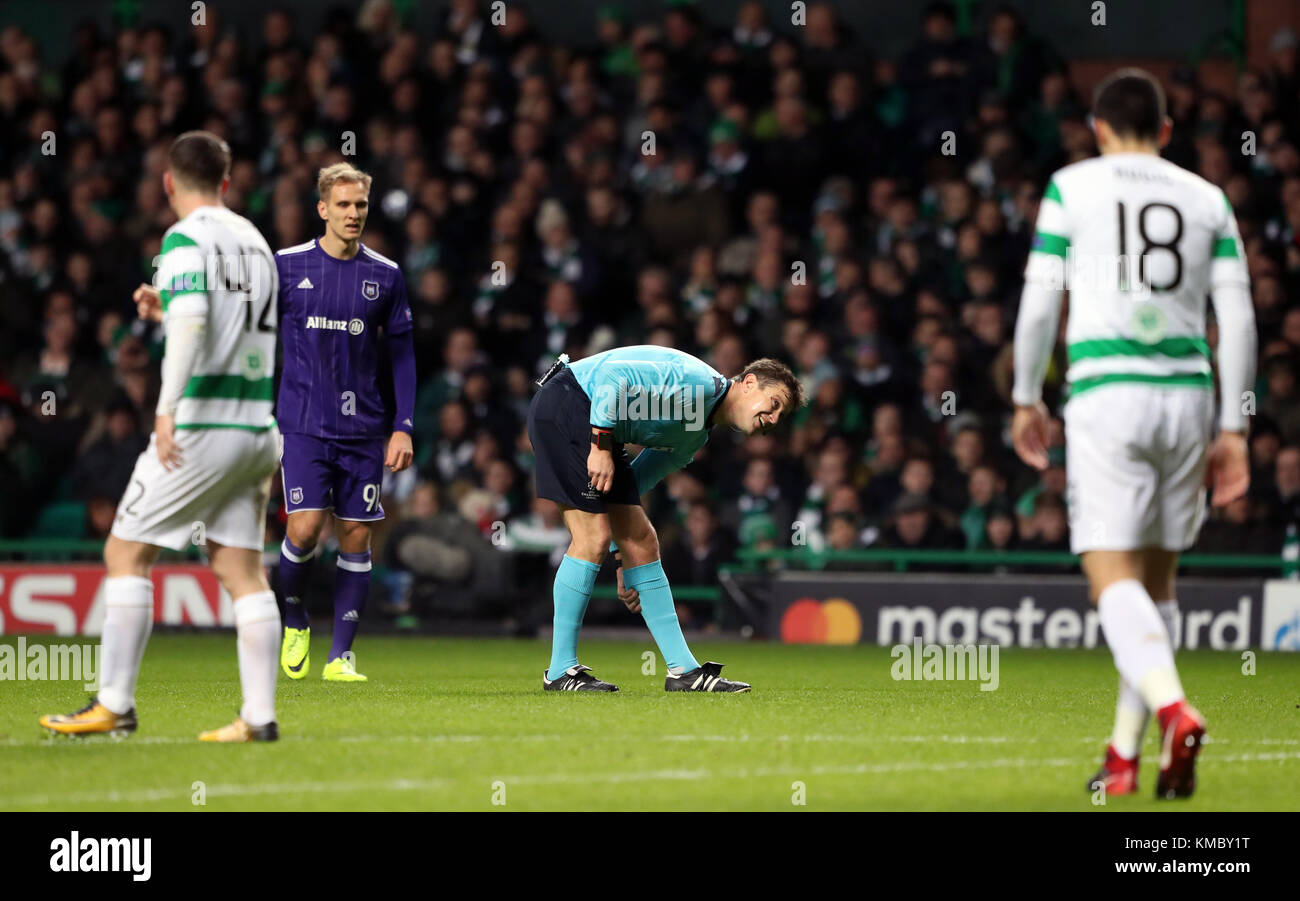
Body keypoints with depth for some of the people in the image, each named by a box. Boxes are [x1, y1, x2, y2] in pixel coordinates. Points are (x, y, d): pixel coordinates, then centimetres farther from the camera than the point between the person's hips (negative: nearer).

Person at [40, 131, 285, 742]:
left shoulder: (187, 238, -8)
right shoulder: (254, 240, 16)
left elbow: (191, 318, -24)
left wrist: (167, 406, -27)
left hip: (204, 423, -7)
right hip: (258, 427, 7)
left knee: (126, 552, 1)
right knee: (241, 568, 7)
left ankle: (114, 704, -1)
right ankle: (259, 715, 1)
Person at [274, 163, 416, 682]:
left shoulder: (385, 276, 6)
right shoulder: (288, 266, 1)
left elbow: (402, 356, 9)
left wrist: (403, 427, 2)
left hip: (364, 428, 2)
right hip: (303, 424, -2)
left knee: (356, 536, 0)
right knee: (304, 527, -14)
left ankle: (342, 655, 7)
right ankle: (294, 620, 13)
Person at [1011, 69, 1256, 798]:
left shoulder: (1072, 186, 4)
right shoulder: (1209, 199, 12)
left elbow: (1040, 301, 1)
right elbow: (1238, 318, 7)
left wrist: (1027, 399, 12)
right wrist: (1233, 429, 10)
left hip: (1106, 393, -3)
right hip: (1187, 392, 4)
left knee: (1114, 575, -7)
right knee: (1158, 579, 13)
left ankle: (1174, 709, -33)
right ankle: (1124, 757, 16)